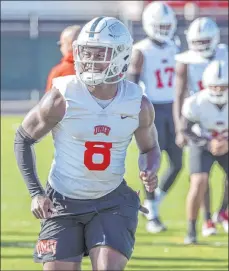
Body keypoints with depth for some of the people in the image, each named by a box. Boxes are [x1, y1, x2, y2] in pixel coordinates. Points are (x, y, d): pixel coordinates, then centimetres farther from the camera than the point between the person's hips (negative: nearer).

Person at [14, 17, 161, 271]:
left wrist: (149, 172, -11)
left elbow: (150, 148, 13)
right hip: (63, 202, -1)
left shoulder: (138, 105, -6)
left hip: (112, 202, 1)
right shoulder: (61, 99, -14)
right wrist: (35, 192, -7)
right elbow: (23, 139, -1)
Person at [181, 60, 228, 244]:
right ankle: (191, 231, -7)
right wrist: (208, 144, -23)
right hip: (202, 144, -2)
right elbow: (186, 129, -11)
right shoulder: (196, 103, -27)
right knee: (199, 183, -20)